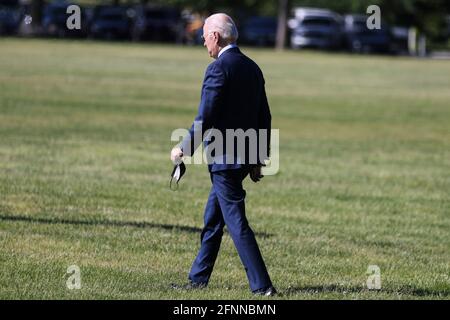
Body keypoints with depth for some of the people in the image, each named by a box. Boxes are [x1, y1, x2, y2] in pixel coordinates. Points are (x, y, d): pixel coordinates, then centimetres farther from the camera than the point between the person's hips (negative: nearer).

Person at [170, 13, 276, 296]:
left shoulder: (219, 68, -15)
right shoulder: (252, 68, 12)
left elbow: (206, 118, -18)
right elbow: (264, 118, 15)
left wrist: (184, 149, -7)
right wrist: (259, 160, 20)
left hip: (224, 158, -9)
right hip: (245, 156, 9)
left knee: (236, 221, -6)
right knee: (213, 219, 17)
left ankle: (262, 285, -8)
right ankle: (198, 279, 25)